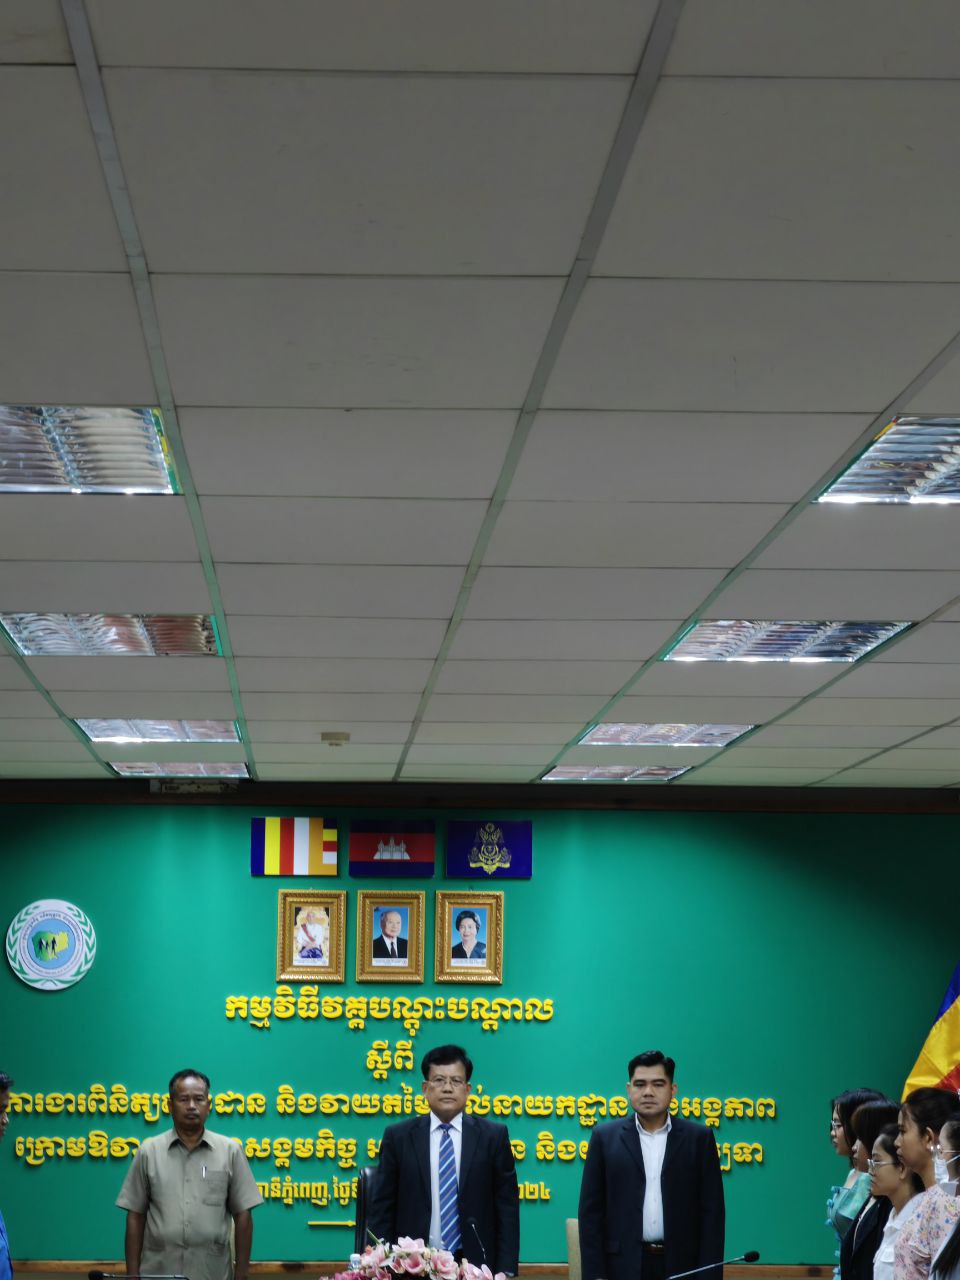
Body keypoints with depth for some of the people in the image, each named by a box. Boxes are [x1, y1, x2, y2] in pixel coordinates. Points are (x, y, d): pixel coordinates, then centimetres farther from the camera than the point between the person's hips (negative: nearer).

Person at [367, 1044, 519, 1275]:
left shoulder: (493, 1136, 2)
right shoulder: (398, 1137, 2)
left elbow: (507, 1207, 1)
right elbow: (382, 1208, 2)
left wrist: (506, 1271, -6)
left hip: (475, 1264, 0)